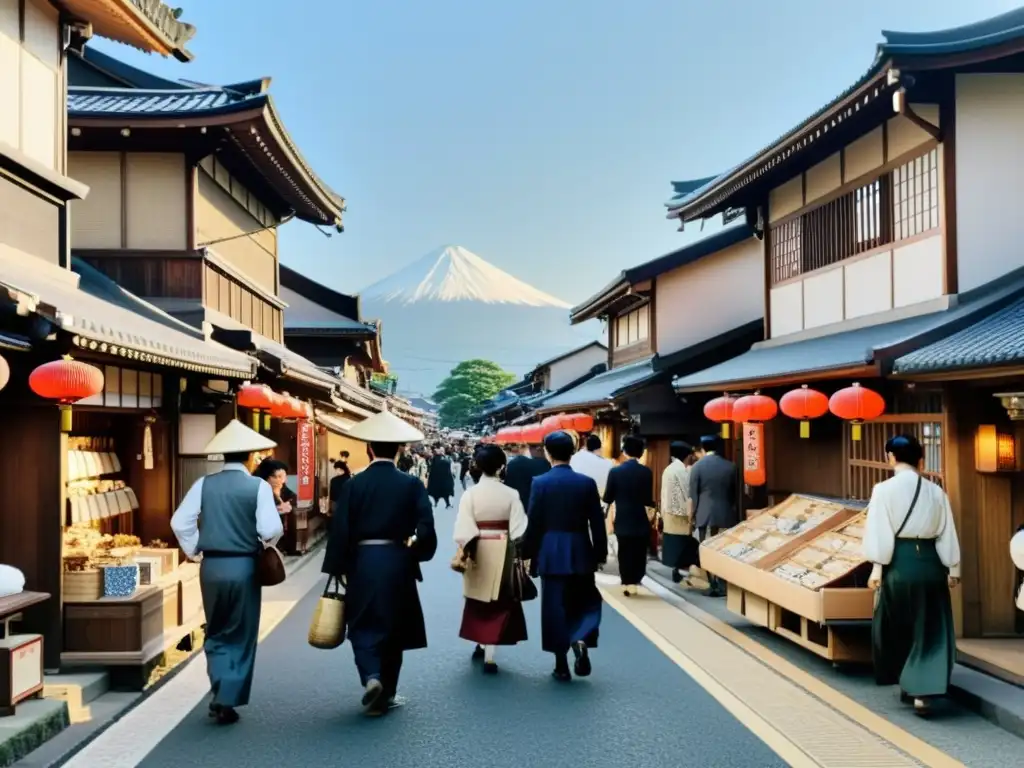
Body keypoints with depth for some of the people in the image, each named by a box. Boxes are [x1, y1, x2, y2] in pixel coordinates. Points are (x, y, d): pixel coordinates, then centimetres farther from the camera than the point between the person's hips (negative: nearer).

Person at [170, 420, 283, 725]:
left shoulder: (204, 484, 0)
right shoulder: (258, 486, -9)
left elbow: (179, 522, -2)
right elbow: (271, 530, -15)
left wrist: (195, 552, 11)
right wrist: (267, 540, 8)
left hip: (211, 567, 3)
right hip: (243, 567, -3)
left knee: (216, 634, 18)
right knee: (241, 637, 11)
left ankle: (220, 695, 9)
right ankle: (227, 701, 7)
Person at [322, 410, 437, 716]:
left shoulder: (354, 484, -5)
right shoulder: (412, 484, -4)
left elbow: (340, 529, -5)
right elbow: (426, 527, -9)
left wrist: (337, 568, 2)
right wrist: (417, 552, 9)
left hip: (362, 562, -1)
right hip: (398, 564, 1)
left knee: (364, 626, 10)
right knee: (392, 628, 13)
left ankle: (371, 677, -13)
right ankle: (387, 694, 19)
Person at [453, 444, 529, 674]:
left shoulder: (470, 493, -9)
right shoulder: (511, 494, -7)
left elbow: (464, 528, -14)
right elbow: (518, 529, -9)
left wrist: (465, 552, -6)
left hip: (478, 552, 1)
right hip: (502, 553, -1)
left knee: (479, 599, 20)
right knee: (498, 602, 3)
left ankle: (481, 644, 34)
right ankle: (489, 655, -3)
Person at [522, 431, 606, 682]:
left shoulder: (540, 483, -8)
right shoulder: (587, 482, -3)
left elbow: (534, 524, -6)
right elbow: (597, 523, 0)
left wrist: (528, 553, 5)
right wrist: (600, 554, 10)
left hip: (551, 552, -1)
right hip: (580, 552, 1)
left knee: (555, 606, 6)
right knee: (584, 602, 17)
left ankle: (562, 666, 10)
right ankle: (580, 640, -11)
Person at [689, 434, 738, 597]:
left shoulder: (697, 466, -5)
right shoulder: (730, 466, 3)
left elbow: (693, 494, -5)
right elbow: (735, 493, 10)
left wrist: (692, 514, 5)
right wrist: (735, 514, 19)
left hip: (705, 514, -3)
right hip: (726, 514, 3)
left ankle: (714, 586, 1)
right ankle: (725, 585, 8)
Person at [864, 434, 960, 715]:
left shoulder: (884, 489, -7)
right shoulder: (936, 492, 4)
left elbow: (880, 531, -11)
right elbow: (947, 534, 6)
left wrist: (877, 566, -8)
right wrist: (953, 568, 12)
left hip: (899, 562, -2)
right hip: (930, 562, 2)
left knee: (896, 627, 15)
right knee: (930, 629, 6)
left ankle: (906, 684, 26)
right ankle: (922, 690, -4)